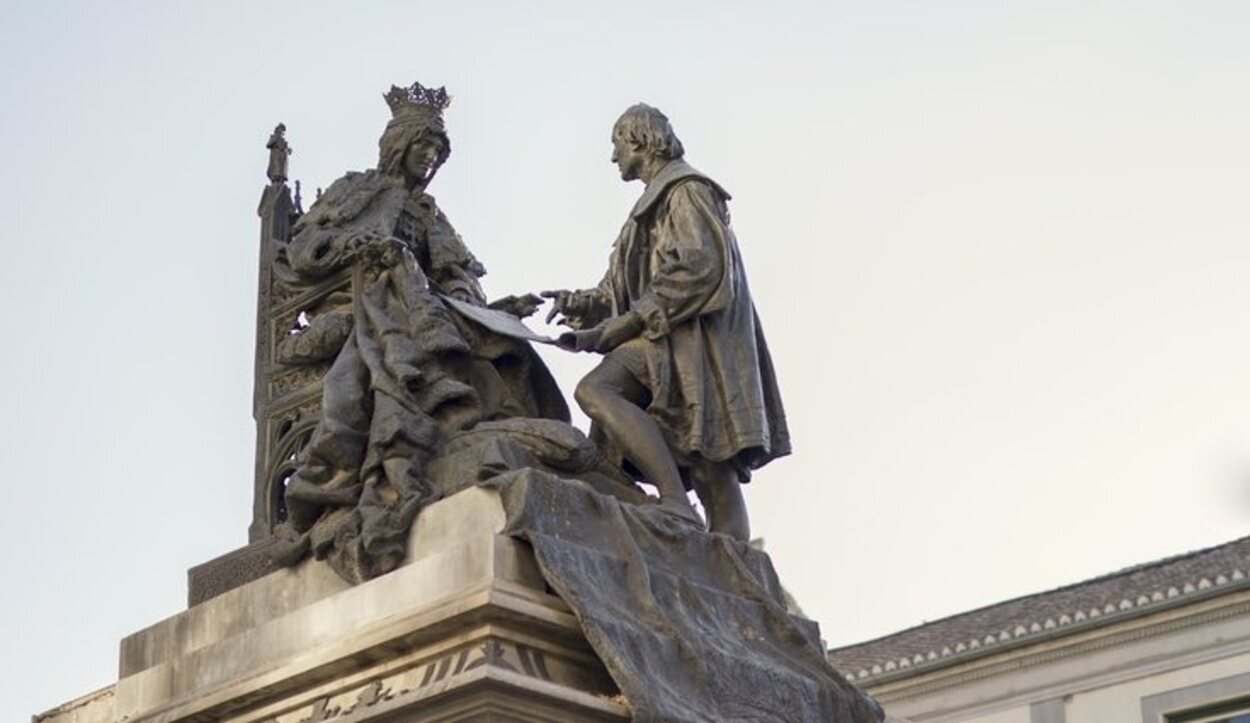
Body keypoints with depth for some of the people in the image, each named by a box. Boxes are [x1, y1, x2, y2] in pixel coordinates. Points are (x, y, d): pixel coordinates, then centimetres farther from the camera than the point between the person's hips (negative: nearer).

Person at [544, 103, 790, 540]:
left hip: (690, 335, -9)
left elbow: (699, 271, -13)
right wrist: (582, 304, 4)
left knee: (595, 391, -29)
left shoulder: (685, 189, 3)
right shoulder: (658, 202, 30)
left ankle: (677, 503, -38)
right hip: (670, 340, 9)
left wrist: (617, 327, -14)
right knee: (716, 481, -2)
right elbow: (629, 291, 24)